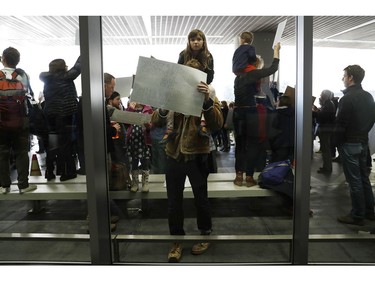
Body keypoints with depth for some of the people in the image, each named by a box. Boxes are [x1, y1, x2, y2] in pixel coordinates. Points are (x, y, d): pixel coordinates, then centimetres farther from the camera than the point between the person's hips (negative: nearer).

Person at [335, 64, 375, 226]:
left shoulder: (347, 98, -18)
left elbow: (340, 124, -18)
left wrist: (337, 143, -7)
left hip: (349, 144, -8)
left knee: (354, 180, -1)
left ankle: (357, 216, 9)